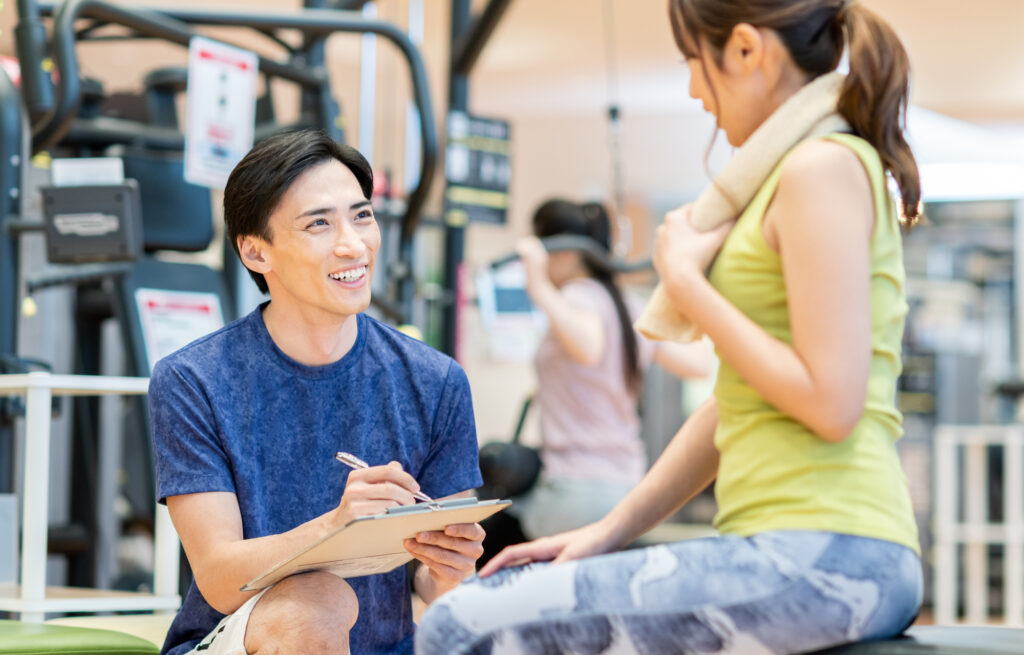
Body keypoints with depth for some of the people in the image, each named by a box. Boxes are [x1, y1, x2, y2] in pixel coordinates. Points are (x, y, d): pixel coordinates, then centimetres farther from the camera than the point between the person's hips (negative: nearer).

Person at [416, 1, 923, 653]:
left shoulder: (822, 167, -9)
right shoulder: (798, 171, 23)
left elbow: (831, 402, -18)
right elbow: (737, 404, 23)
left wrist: (685, 280, -6)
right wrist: (608, 531, 15)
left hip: (824, 557, -10)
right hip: (785, 547, 10)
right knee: (491, 599, 14)